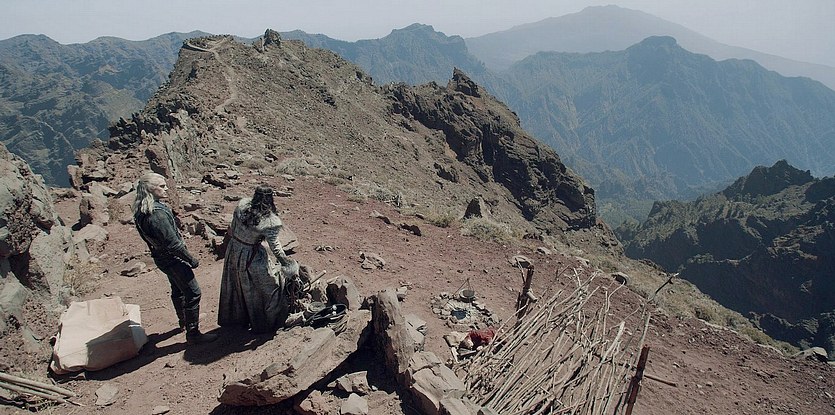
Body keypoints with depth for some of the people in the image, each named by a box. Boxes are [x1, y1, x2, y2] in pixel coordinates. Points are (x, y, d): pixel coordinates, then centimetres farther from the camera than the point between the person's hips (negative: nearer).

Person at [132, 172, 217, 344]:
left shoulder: (142, 211, 0)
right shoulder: (157, 214, -32)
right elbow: (173, 243, -29)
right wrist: (191, 260, -17)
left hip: (162, 257, 10)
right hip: (173, 259, -10)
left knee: (178, 290, 27)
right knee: (193, 293, 0)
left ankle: (184, 320, 48)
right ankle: (193, 333, 8)